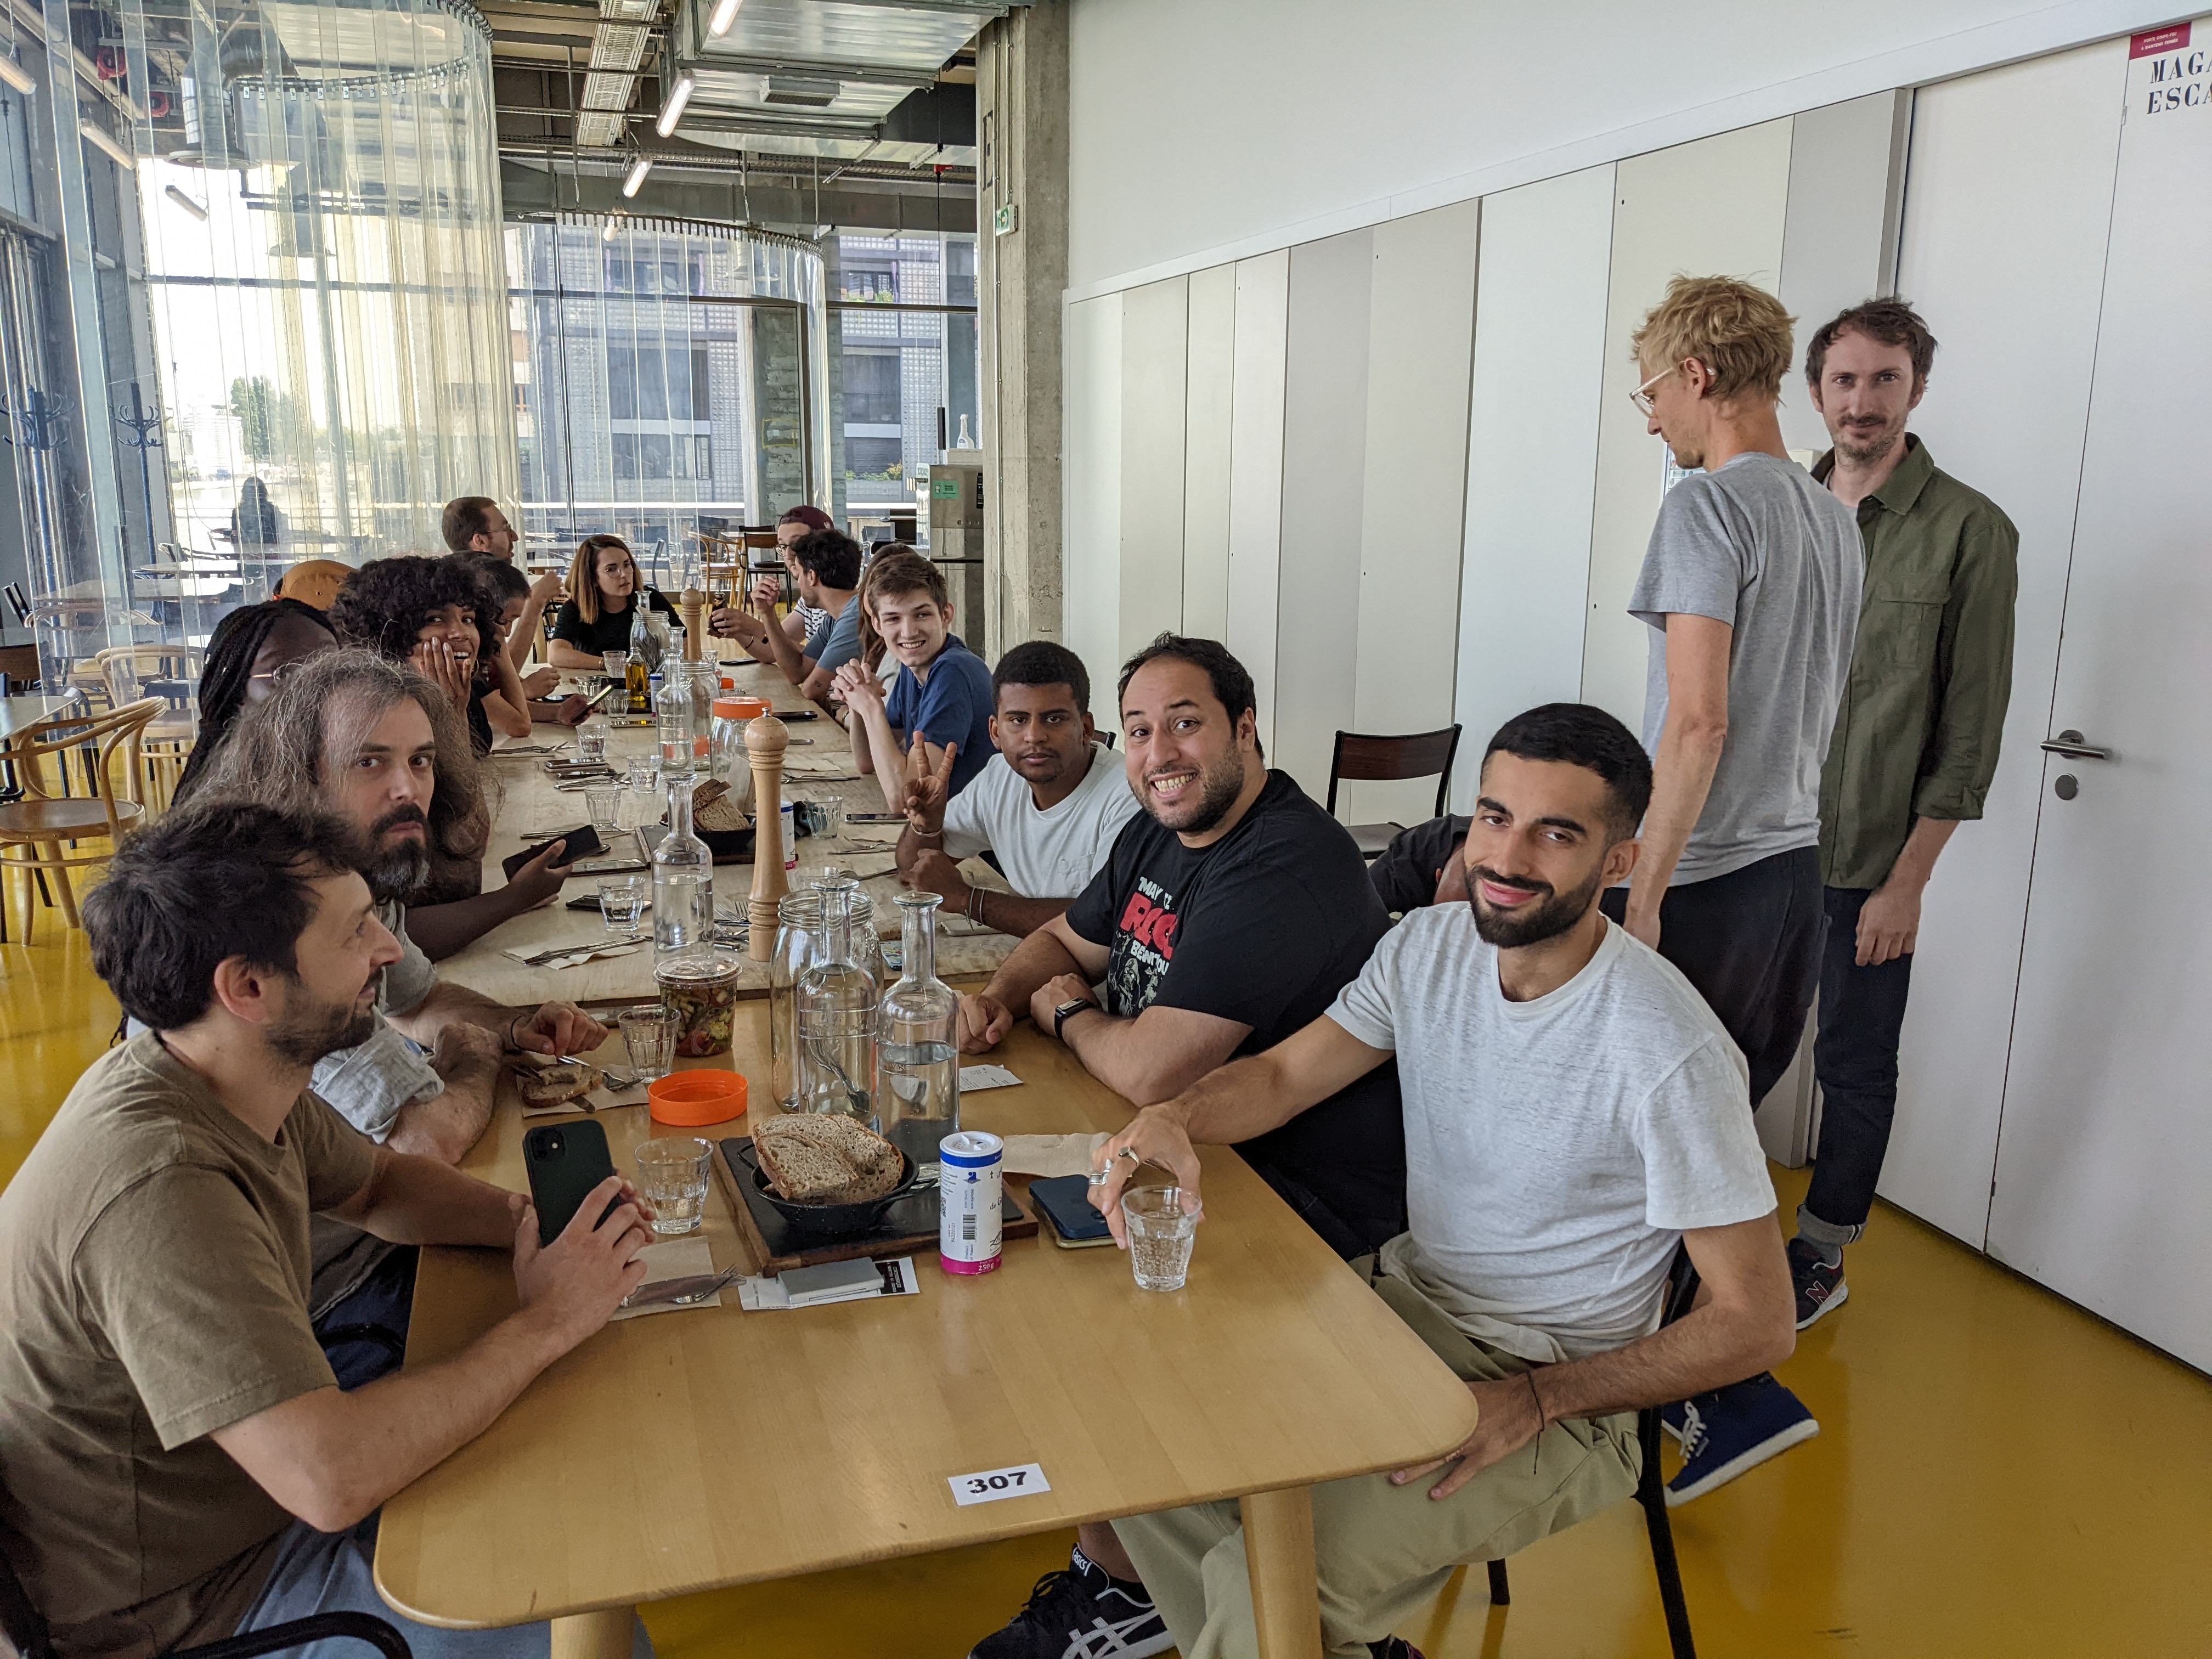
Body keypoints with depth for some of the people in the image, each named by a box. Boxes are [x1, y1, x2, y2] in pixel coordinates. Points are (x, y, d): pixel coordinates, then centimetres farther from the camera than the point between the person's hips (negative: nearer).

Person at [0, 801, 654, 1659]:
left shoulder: (227, 1077, -7)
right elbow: (330, 1478, -39)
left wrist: (526, 1220, -8)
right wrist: (545, 1323, -28)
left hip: (261, 1481, 8)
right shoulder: (159, 1186, -36)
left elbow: (375, 1180, 11)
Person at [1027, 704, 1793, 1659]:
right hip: (1405, 1296, 7)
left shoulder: (1672, 1052, -23)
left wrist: (1535, 1402, -20)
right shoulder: (1428, 947, -3)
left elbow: (1755, 1323, -16)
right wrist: (1171, 1122, -20)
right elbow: (1279, 1075, 2)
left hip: (1560, 1400, -7)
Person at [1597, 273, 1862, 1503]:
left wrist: (1645, 890, -17)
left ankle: (1743, 1396, 5)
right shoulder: (1836, 519, 12)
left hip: (1707, 881, -9)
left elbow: (1697, 722, -21)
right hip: (1799, 863, 9)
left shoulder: (1711, 504, -14)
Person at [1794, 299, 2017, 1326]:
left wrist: (1907, 881, -10)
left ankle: (1822, 1259, 27)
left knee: (1853, 1069, 9)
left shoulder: (1970, 532, -6)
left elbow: (1970, 729, -7)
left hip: (1868, 864, -4)